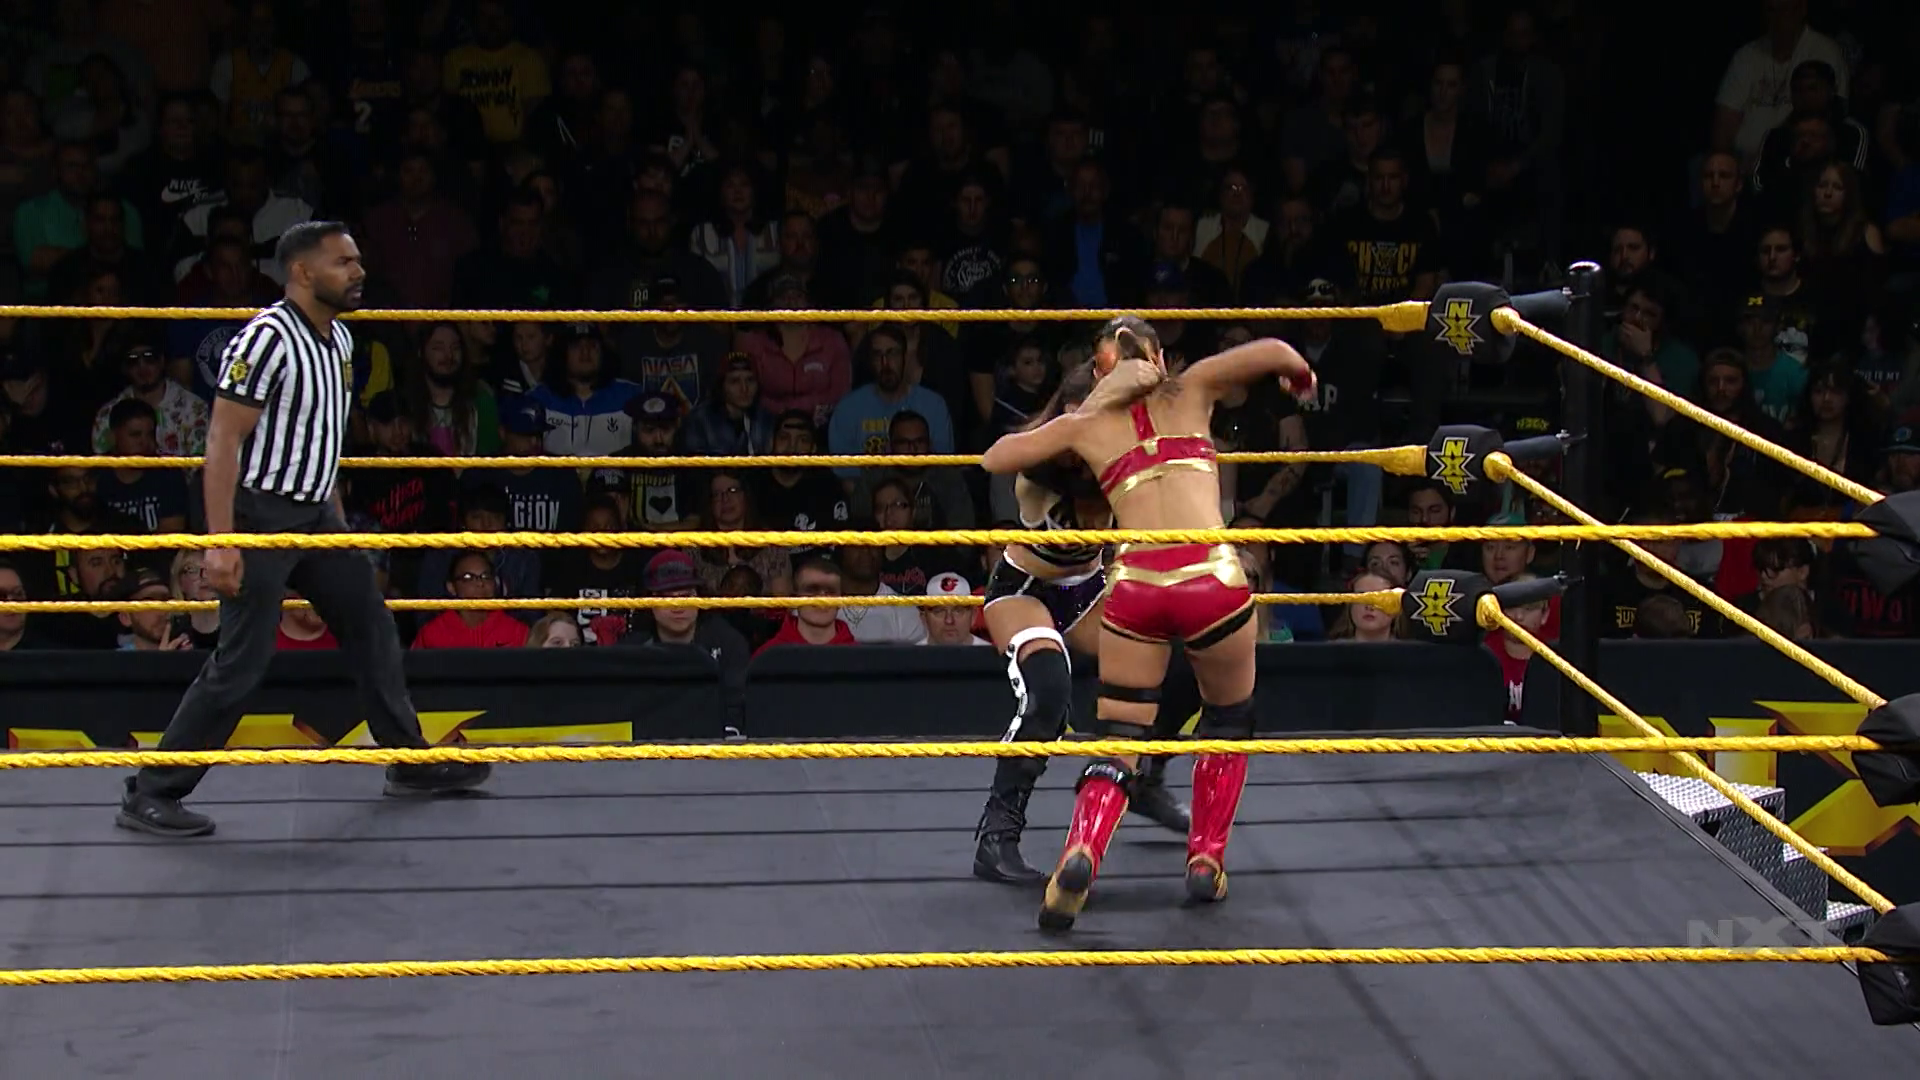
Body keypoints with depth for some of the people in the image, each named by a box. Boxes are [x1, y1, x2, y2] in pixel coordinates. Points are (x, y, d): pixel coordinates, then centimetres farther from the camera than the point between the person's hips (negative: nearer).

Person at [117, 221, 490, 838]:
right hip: (262, 516, -9)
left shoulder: (339, 339, 9)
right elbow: (222, 442, -21)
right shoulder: (267, 339, -19)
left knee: (371, 628, 13)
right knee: (241, 664, -8)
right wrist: (221, 543, -25)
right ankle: (150, 795, -1)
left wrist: (337, 521, 20)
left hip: (315, 515, 9)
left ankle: (410, 763, 26)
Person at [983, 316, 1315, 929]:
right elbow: (1273, 353, 5)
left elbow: (994, 459, 23)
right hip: (1212, 578, -1)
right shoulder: (1189, 393, 16)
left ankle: (1081, 852, -17)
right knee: (1228, 720, 25)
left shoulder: (1084, 423, 17)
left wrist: (1057, 429, 38)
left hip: (1135, 585, 1)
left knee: (1117, 740, 9)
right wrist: (1300, 378, 27)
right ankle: (1207, 860, 20)